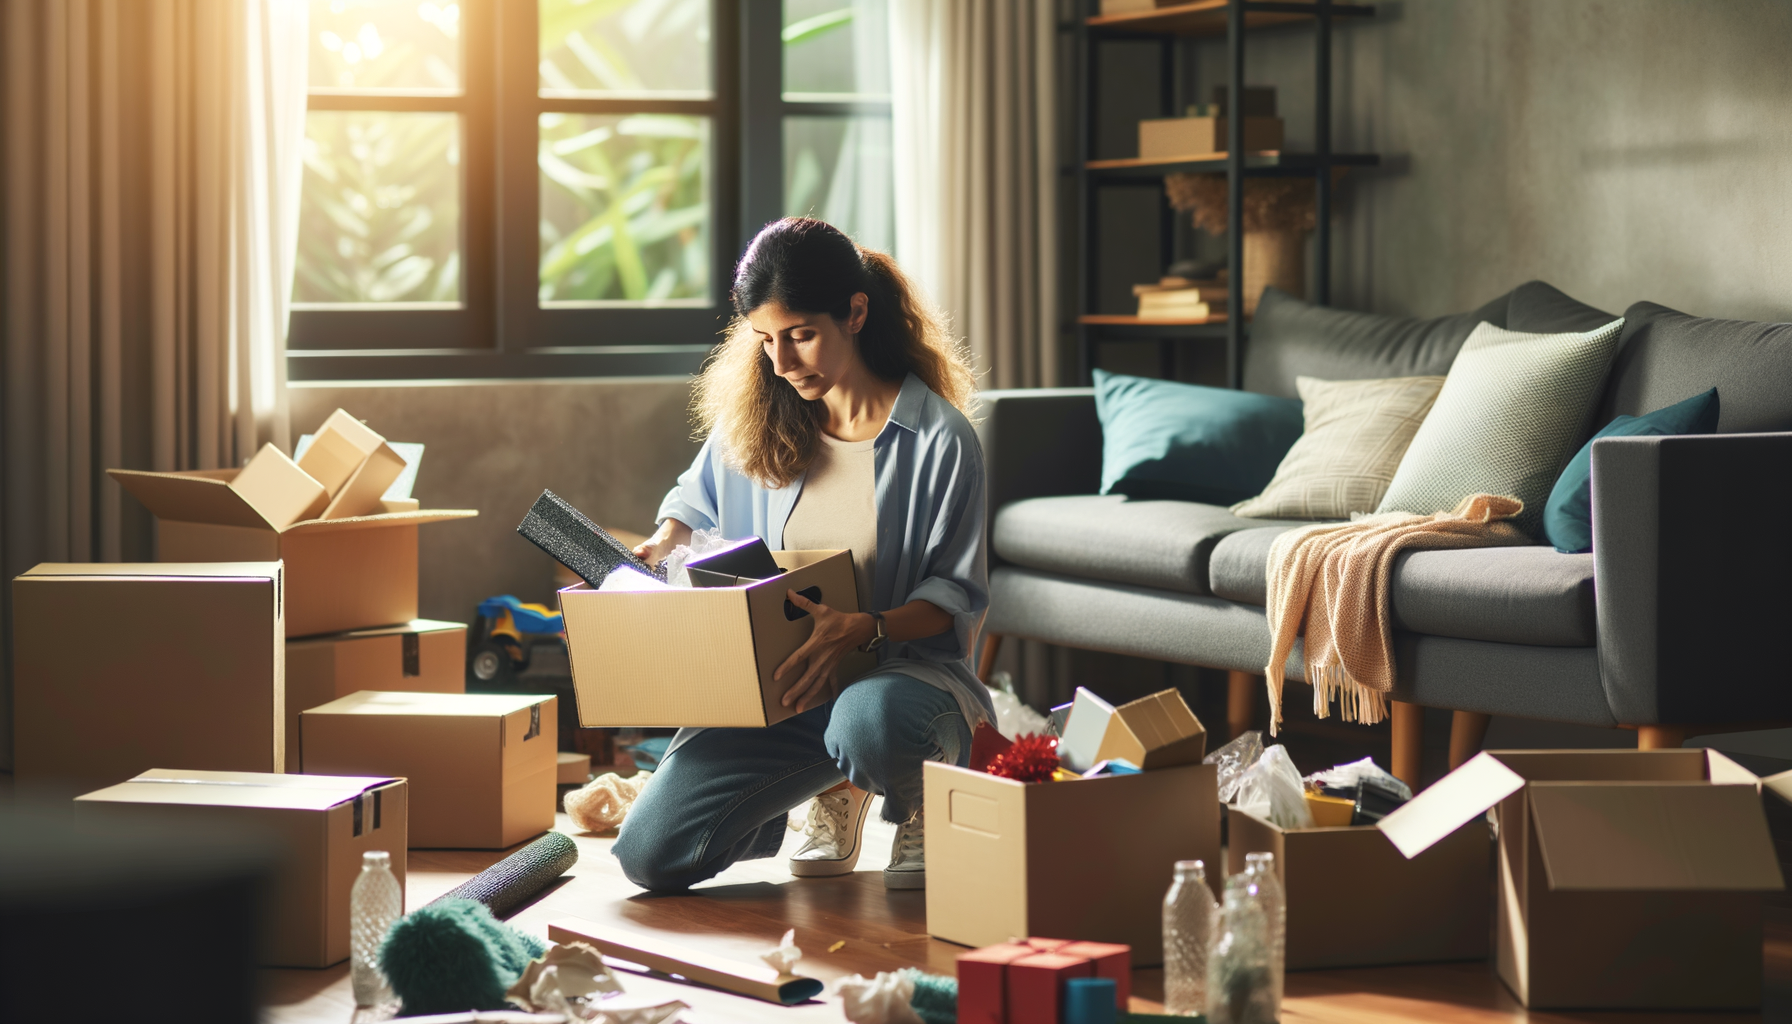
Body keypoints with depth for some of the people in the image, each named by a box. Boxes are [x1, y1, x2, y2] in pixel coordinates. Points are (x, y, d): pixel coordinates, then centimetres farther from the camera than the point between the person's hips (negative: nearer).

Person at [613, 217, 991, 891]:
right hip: (770, 683, 5)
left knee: (870, 724, -45)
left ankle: (917, 811, -2)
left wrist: (865, 630, -27)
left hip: (903, 665, -5)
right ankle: (834, 791, 18)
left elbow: (956, 595, -8)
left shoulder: (939, 439, -11)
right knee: (649, 856, -12)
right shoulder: (752, 418, 4)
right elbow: (696, 503, 23)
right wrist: (660, 549, 0)